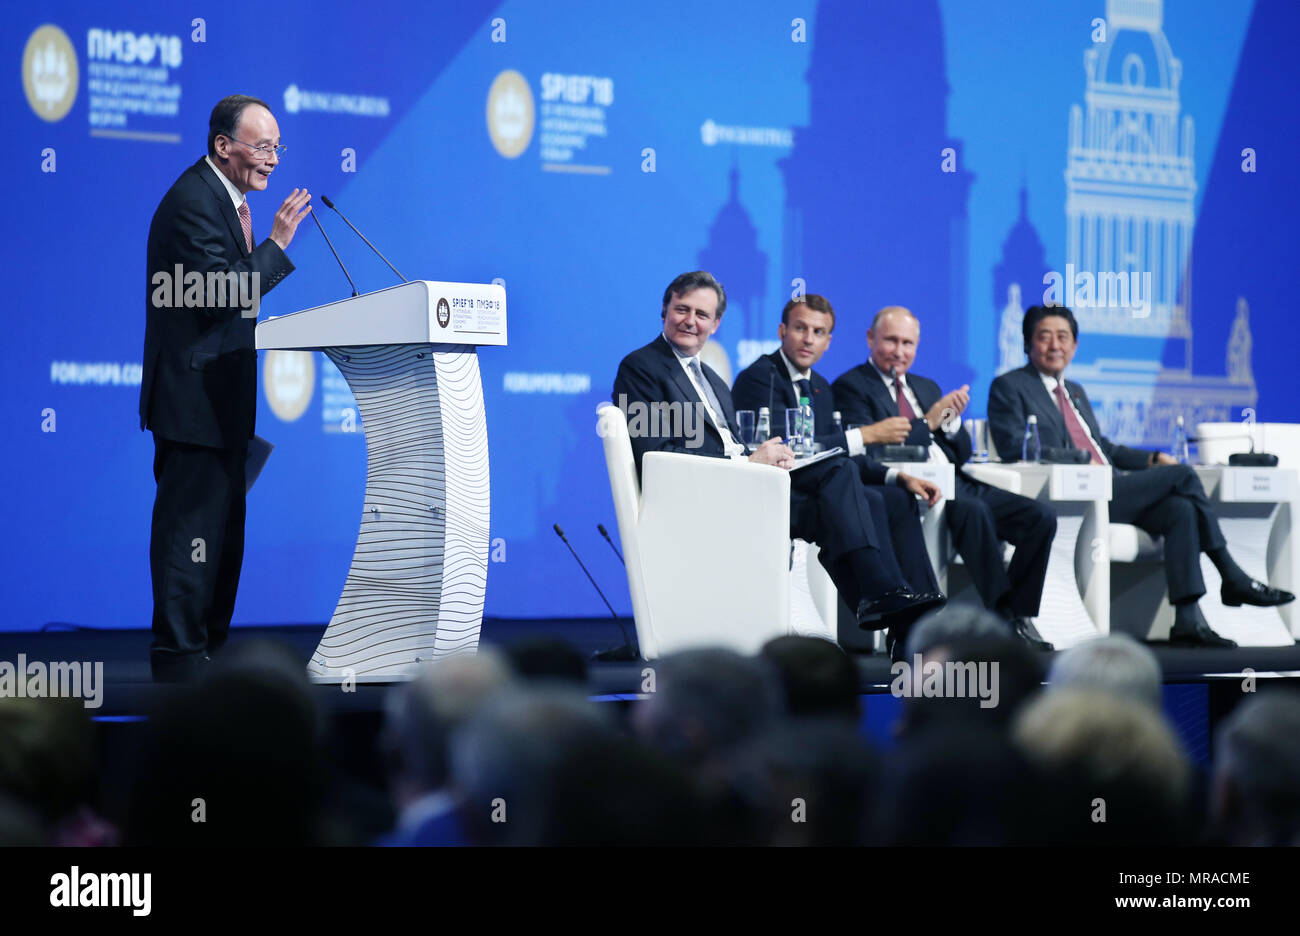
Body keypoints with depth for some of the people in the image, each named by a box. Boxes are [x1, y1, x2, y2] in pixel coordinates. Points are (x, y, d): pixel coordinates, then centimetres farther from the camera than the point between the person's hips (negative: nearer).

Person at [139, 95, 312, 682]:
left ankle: (210, 650, 20)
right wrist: (276, 243, -22)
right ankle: (179, 661, -5)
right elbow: (219, 293, -25)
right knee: (192, 527, -8)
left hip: (220, 399, 11)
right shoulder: (194, 201, -16)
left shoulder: (226, 198, 17)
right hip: (195, 396, -11)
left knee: (222, 528, 13)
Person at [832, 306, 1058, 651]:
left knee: (1041, 516, -12)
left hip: (957, 485, 7)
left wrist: (952, 421, 1)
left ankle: (1019, 616, -11)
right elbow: (870, 448, -13)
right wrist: (929, 422, -11)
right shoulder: (851, 387, 4)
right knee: (974, 510, -36)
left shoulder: (926, 387, 27)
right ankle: (1002, 618, -32)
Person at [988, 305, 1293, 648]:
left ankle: (1187, 621, -26)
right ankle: (1233, 578, -7)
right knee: (1182, 475, -14)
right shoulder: (1010, 387, 4)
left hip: (1109, 490, 7)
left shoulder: (1075, 392, 29)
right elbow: (1014, 448, -9)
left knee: (1180, 509, -21)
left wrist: (1152, 459, 12)